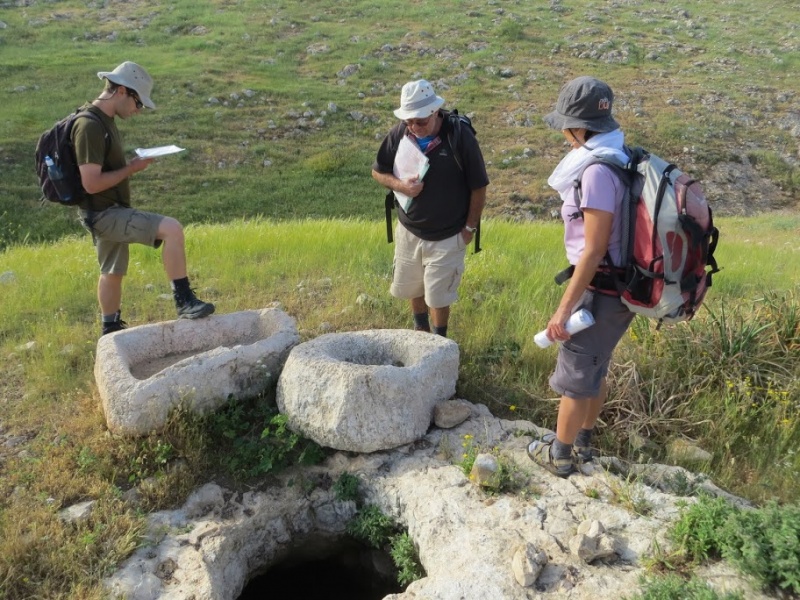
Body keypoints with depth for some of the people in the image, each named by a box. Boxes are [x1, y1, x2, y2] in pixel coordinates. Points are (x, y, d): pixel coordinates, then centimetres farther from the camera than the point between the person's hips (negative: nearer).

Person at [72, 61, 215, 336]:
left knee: (113, 272, 20)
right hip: (103, 213, -11)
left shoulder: (104, 120, 10)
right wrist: (131, 169, -16)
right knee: (172, 229, -22)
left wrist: (130, 164, 6)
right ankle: (184, 301, -15)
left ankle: (111, 329, 35)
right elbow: (91, 183, -26)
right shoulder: (90, 126, -21)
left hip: (109, 212, 11)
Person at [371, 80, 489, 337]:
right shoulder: (399, 134, -10)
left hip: (447, 236, -4)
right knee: (410, 287, 20)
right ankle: (420, 328, 47)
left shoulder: (460, 137, -21)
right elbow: (378, 171, 2)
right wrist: (399, 185, -18)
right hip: (409, 231, 4)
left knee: (438, 296, 5)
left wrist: (470, 227, -8)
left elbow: (478, 187, -12)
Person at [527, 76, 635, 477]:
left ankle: (560, 455, 25)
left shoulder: (597, 171, -23)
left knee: (575, 375, 7)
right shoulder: (619, 159, 5)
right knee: (595, 369, 22)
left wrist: (564, 308, -20)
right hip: (619, 285, 9)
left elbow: (594, 249, -24)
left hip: (601, 290, -9)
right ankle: (581, 443, 39)